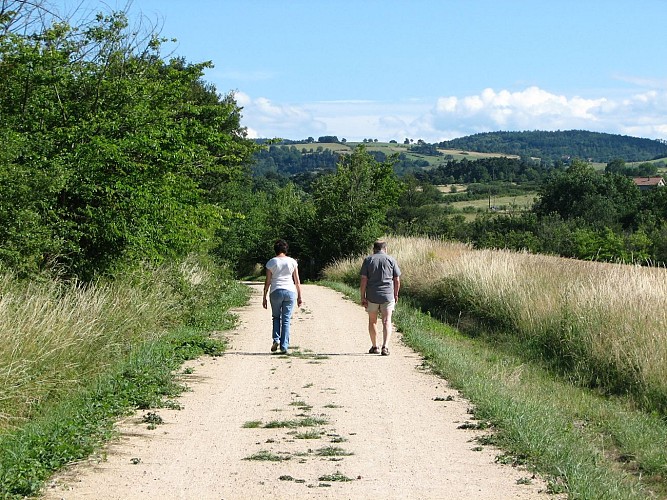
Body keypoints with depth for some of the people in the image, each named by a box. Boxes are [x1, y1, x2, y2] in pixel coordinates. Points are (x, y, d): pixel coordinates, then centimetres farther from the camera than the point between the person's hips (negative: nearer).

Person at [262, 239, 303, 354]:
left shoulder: (271, 262, 1)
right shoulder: (292, 262, 5)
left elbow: (267, 281, 1)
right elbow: (297, 281, 5)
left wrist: (264, 297, 7)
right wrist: (299, 296, 11)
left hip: (276, 292, -1)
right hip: (290, 292, 1)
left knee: (276, 317, 17)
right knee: (286, 320, 4)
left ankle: (276, 340, -2)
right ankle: (284, 346, 2)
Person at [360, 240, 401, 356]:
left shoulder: (368, 260, 1)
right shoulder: (391, 260, 3)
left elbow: (363, 280, -4)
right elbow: (397, 280, 3)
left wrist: (363, 297, -1)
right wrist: (396, 295, 14)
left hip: (372, 296, 0)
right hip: (388, 295, 0)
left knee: (372, 321, 15)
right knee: (386, 321, -1)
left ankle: (374, 347, 21)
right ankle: (385, 347, -16)